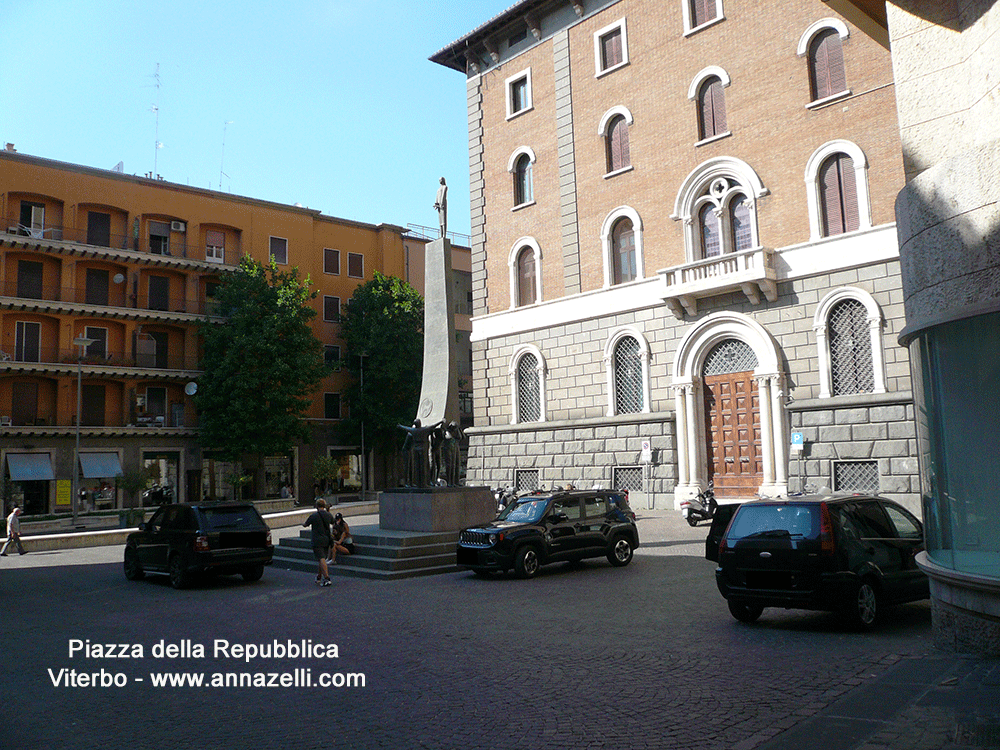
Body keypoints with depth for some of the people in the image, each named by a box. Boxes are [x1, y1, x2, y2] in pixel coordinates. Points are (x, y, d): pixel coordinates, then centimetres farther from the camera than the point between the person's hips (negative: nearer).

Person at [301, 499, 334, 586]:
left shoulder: (313, 516, -12)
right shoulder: (328, 515, 3)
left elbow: (305, 524, 4)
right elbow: (333, 523, 24)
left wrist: (303, 522, 28)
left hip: (317, 541, -5)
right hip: (327, 540, 6)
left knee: (321, 559, -10)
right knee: (322, 558, 17)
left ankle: (326, 578, -19)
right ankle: (319, 577, 28)